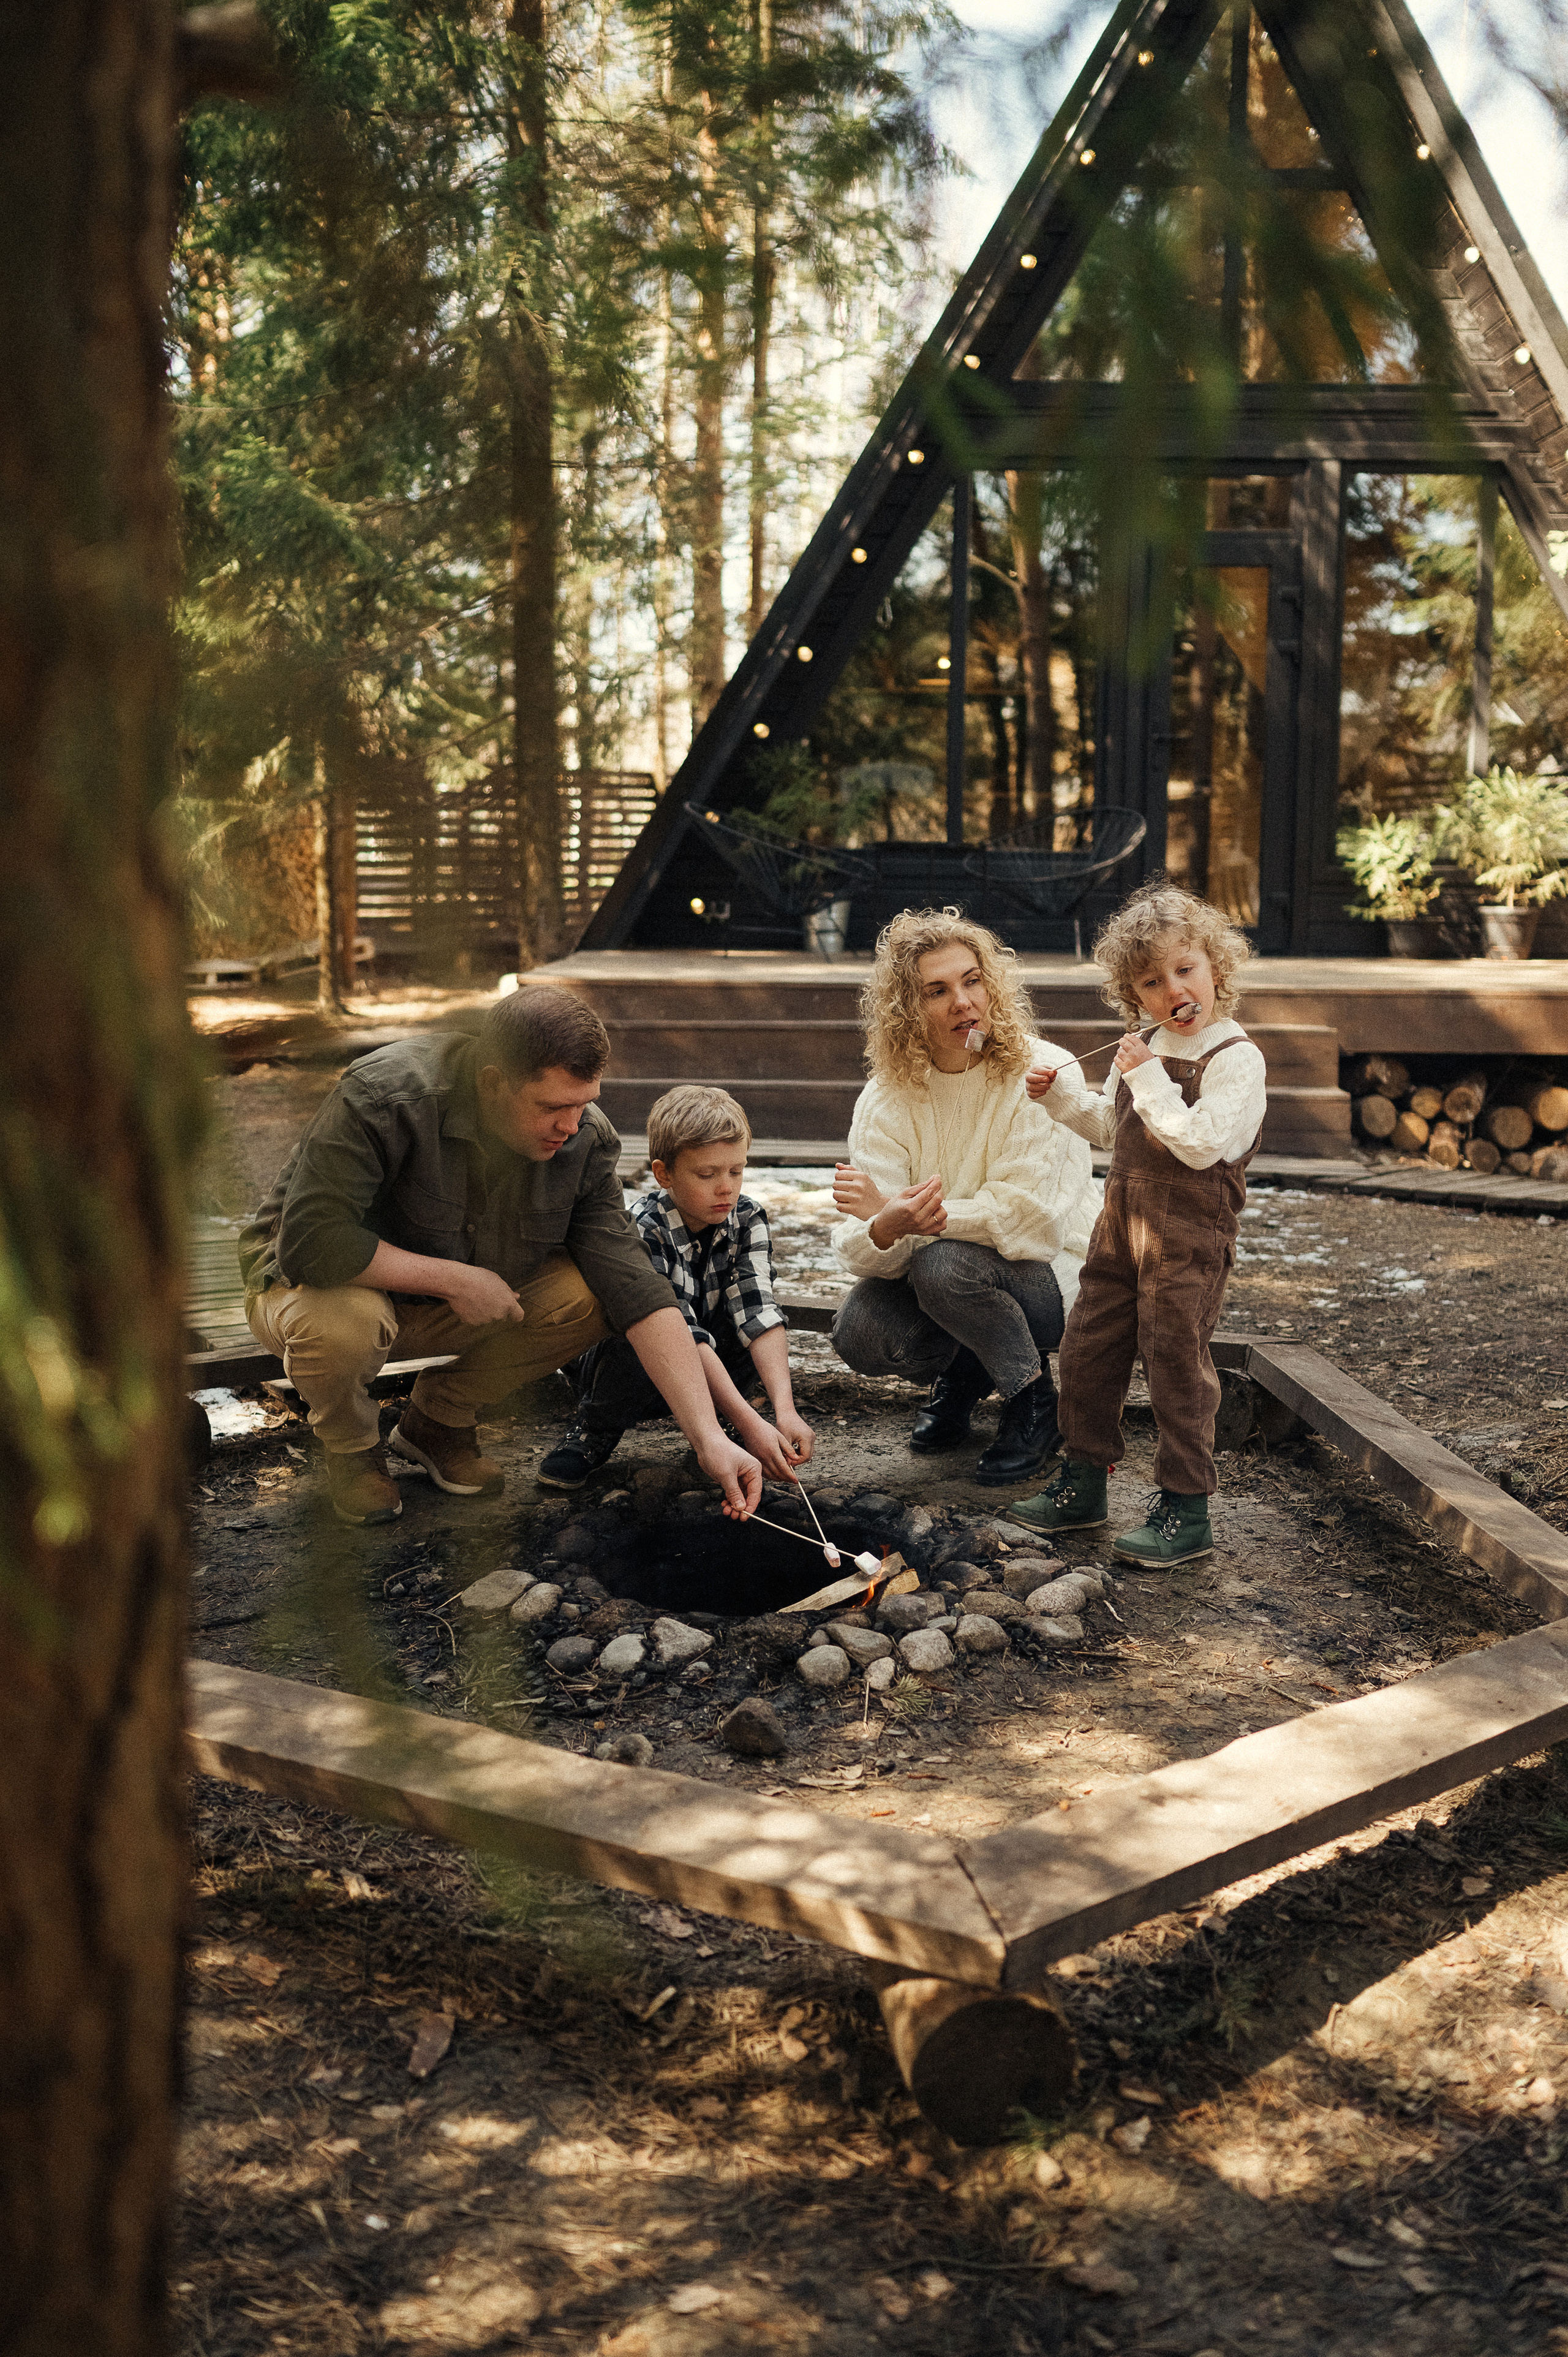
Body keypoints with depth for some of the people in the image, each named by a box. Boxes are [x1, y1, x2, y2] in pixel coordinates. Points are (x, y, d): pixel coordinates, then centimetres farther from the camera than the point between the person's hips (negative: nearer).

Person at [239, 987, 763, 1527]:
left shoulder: (583, 1138, -18)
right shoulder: (386, 1097, -33)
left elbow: (635, 1289, -21)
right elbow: (308, 1241, -37)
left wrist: (708, 1437, -29)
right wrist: (455, 1279, -30)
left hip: (443, 1308, 4)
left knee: (590, 1297, -19)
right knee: (343, 1321, -40)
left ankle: (438, 1420, 5)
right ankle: (351, 1447, -2)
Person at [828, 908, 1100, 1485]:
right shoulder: (886, 1099, -7)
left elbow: (1026, 1217, -25)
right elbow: (858, 1246, -16)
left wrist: (906, 1217, -31)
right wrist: (886, 1230, -41)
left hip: (1057, 1275, -4)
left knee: (946, 1265, -32)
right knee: (858, 1332, -22)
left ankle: (1035, 1400, -5)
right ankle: (961, 1376, 12)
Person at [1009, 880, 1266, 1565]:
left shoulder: (1236, 1059, -14)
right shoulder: (1145, 1050, 11)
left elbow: (1202, 1144, -26)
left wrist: (1148, 1079, -23)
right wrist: (1061, 1094, 12)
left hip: (1189, 1244, -8)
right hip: (1121, 1229, 8)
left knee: (1177, 1368, -3)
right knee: (1085, 1354, 12)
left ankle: (1186, 1512, 8)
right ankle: (1082, 1487, 27)